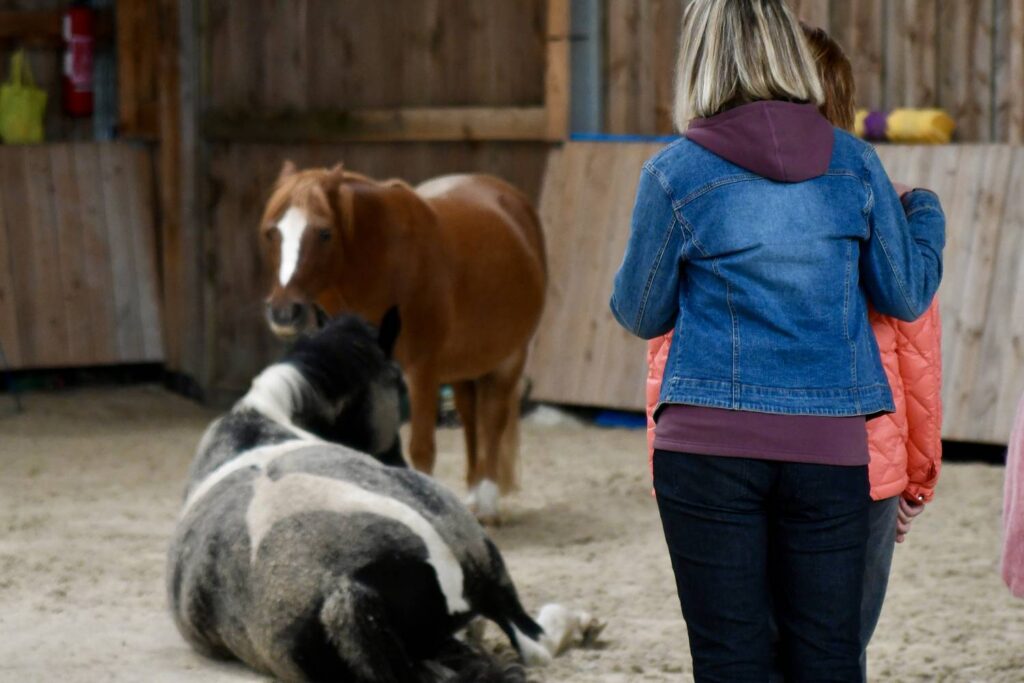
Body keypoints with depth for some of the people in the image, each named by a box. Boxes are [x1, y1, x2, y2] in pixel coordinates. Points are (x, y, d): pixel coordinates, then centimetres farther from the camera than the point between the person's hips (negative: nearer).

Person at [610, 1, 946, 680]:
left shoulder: (676, 174, -5)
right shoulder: (854, 164, 2)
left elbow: (641, 314, 6)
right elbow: (907, 295, 11)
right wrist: (926, 213, 29)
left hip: (709, 445, -2)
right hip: (828, 446, 2)